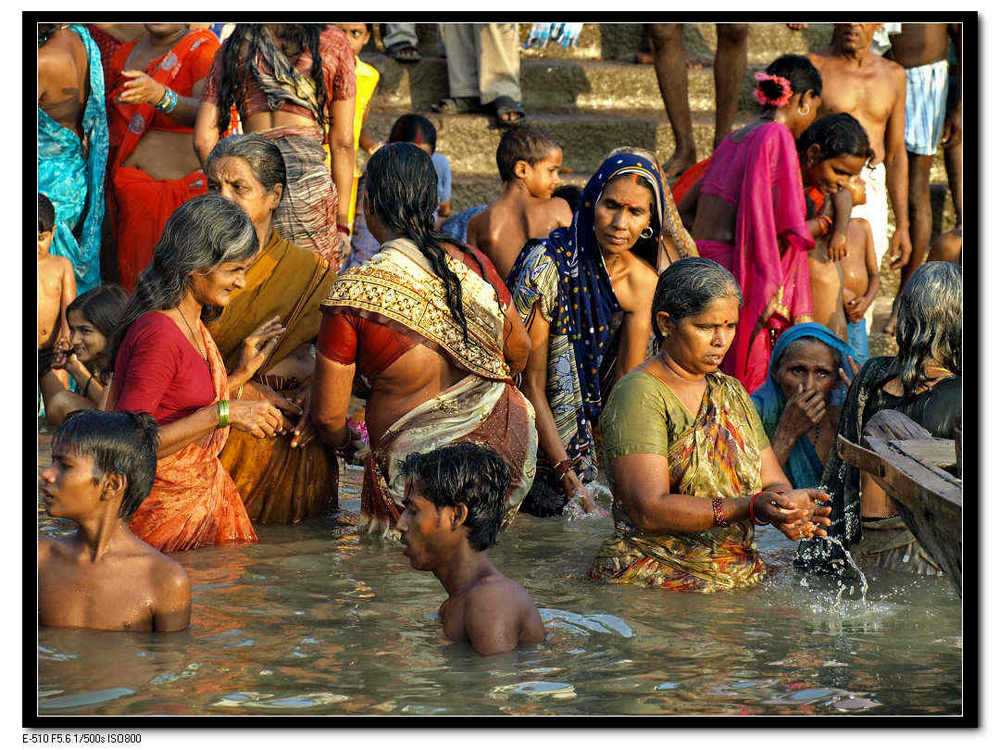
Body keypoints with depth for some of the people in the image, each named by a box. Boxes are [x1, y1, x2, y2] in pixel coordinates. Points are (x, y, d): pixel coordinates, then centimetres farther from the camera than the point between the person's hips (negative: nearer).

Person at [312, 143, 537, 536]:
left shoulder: (353, 291, -12)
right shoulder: (473, 263, 1)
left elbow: (327, 414, -6)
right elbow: (519, 353, 16)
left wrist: (346, 444, 16)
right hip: (507, 441, 5)